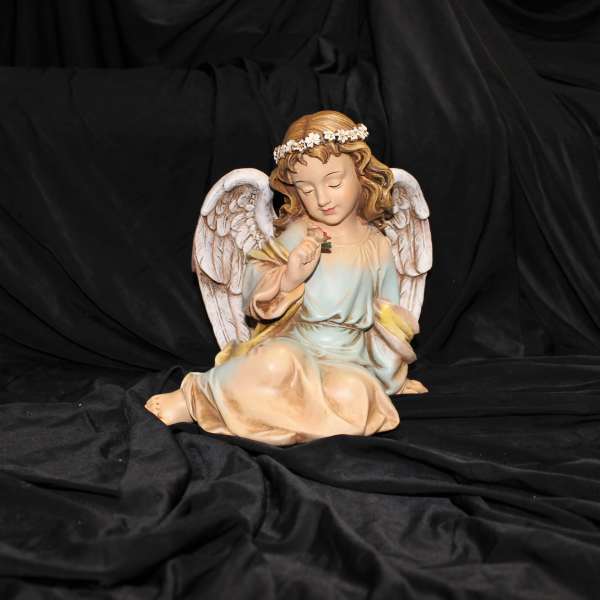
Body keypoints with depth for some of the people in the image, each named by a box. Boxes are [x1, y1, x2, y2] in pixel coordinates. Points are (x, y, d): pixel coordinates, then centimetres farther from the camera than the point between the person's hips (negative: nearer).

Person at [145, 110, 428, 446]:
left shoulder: (378, 246, 7)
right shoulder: (297, 236, -1)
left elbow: (389, 315, 19)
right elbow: (253, 293, -5)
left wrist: (390, 372, 17)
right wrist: (288, 277, -25)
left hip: (349, 358, 2)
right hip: (291, 345, -2)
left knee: (351, 396, -36)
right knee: (276, 365, -41)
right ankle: (193, 399, -15)